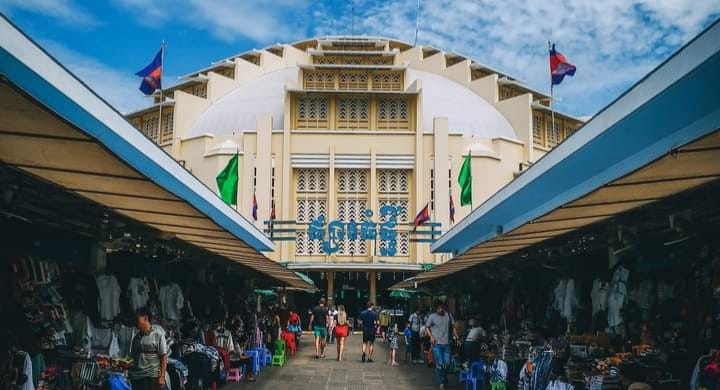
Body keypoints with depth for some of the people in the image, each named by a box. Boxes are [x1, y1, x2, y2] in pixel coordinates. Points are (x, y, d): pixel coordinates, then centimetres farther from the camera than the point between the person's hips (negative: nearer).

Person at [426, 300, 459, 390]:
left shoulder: (448, 315, 5)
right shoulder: (432, 317, -3)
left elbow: (453, 327, 14)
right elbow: (427, 327, 5)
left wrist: (456, 337, 6)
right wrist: (431, 336, -9)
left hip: (446, 344, 3)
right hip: (436, 344, -3)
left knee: (447, 364, 5)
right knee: (439, 364, -7)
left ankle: (444, 380, 29)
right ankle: (441, 382, 6)